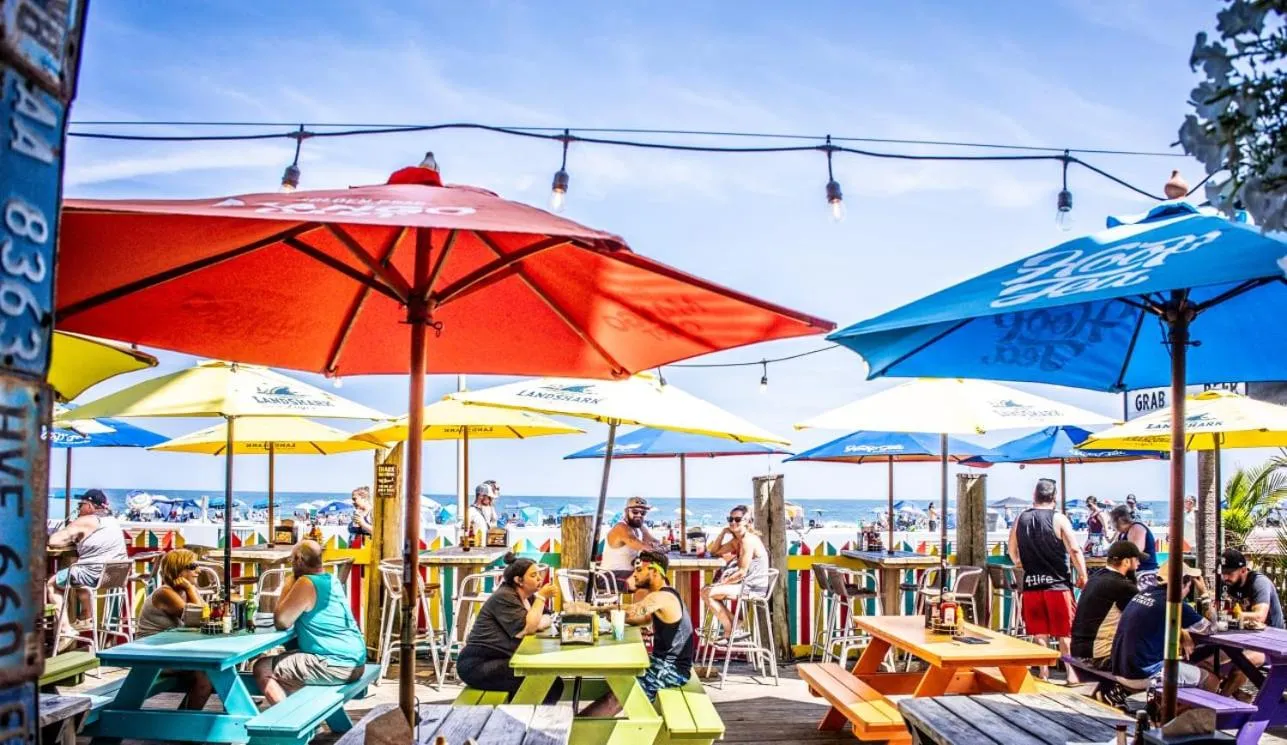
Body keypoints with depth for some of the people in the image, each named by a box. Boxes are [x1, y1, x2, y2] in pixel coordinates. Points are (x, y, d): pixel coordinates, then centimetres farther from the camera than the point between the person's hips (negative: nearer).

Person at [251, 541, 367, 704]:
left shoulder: (306, 583, -14)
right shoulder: (331, 580, 14)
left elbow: (281, 622, -8)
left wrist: (287, 586, 0)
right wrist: (292, 584, 15)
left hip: (336, 665, -10)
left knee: (262, 669, -2)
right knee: (286, 657, 28)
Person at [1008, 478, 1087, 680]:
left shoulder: (1020, 519, 4)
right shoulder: (1058, 519, -8)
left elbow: (1012, 550, 13)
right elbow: (1074, 550, -13)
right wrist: (1082, 576, -2)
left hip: (1031, 584, 3)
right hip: (1057, 583, -3)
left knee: (1039, 633, 12)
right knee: (1064, 632, 6)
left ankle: (1044, 671, 16)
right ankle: (1071, 672, 7)